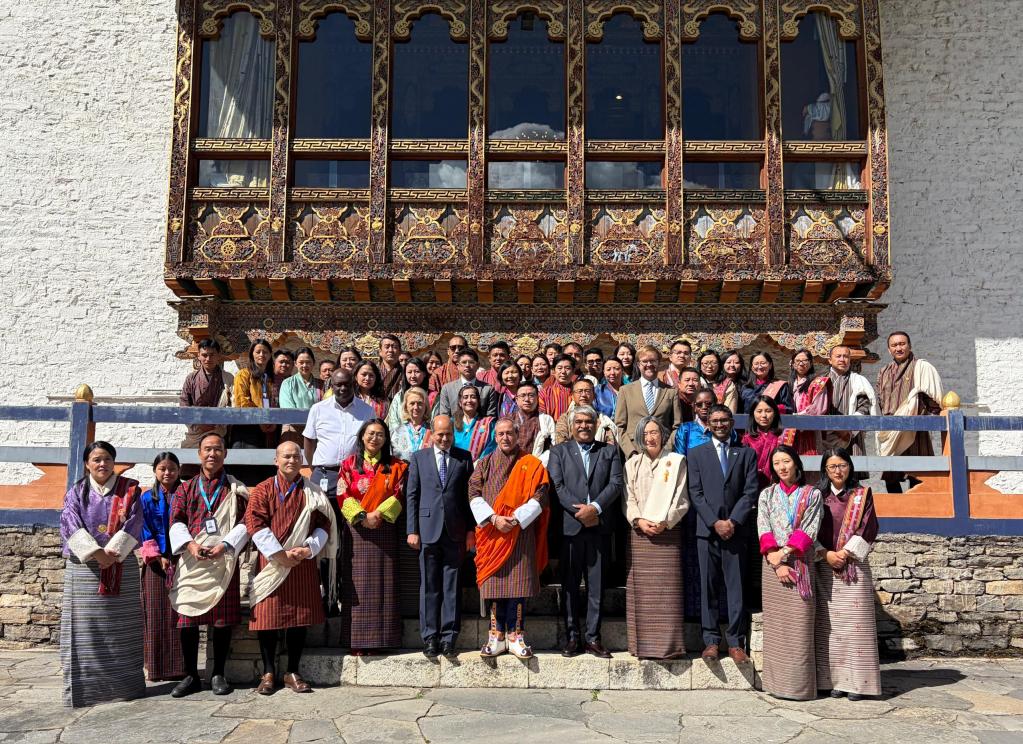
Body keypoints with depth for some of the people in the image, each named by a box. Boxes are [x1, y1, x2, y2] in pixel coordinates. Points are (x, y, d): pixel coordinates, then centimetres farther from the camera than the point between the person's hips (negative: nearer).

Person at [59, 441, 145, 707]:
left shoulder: (129, 489, 6)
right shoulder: (76, 492, 7)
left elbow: (133, 524, -4)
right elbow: (72, 526, -6)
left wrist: (112, 552, -14)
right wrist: (96, 554, -18)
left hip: (122, 567, 0)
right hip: (83, 567, 0)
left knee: (121, 627, 2)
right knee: (85, 629, -1)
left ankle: (124, 684, 8)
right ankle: (83, 687, 4)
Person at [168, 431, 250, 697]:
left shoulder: (235, 489, 8)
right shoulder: (186, 489, 13)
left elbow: (244, 522, 1)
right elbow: (176, 521, 5)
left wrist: (225, 545, -14)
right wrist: (190, 544, -13)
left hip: (224, 560, -1)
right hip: (191, 562, 2)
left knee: (223, 619, 1)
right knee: (187, 618, 1)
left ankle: (219, 675, 12)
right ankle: (191, 676, 13)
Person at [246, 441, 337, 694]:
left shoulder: (314, 493, 9)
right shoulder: (263, 490, 2)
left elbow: (324, 524, 7)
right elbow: (254, 523, -7)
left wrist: (309, 549, -10)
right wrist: (279, 554, -14)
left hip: (304, 565, 2)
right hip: (271, 564, -2)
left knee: (300, 617, 3)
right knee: (268, 616, 0)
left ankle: (293, 673, 14)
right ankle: (268, 673, 13)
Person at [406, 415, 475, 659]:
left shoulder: (464, 458, 8)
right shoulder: (419, 458, 8)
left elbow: (470, 494, 7)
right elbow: (411, 495, 6)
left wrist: (471, 529, 1)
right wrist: (412, 530, -1)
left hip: (455, 531, 0)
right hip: (428, 529, 0)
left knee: (452, 586, 3)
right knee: (429, 586, 4)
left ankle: (449, 636, 10)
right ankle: (430, 637, 11)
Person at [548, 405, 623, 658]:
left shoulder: (610, 451, 12)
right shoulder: (559, 451, 9)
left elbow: (616, 484, 0)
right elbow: (556, 486, -2)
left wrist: (595, 507, -14)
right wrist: (578, 510, -13)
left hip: (599, 526, 1)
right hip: (569, 526, -1)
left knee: (597, 585, 4)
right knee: (569, 585, 4)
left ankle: (592, 637, 11)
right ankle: (572, 636, 11)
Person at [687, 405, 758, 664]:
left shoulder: (746, 454, 11)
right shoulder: (697, 454, 10)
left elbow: (750, 492, 2)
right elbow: (695, 493, 3)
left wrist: (733, 521, -9)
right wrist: (715, 522, -8)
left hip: (735, 529, 0)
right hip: (707, 529, 0)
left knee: (736, 588, 0)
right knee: (708, 587, 1)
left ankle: (736, 643, 6)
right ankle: (711, 641, 7)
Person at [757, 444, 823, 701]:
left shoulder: (811, 494, 7)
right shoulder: (767, 494, 12)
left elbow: (809, 530, -3)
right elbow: (763, 529, 1)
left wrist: (784, 552, -14)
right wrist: (776, 562, -11)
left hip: (800, 563, -2)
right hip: (772, 565, 2)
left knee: (799, 626, -4)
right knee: (775, 624, 2)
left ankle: (800, 684, 1)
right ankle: (777, 683, 7)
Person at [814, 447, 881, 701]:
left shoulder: (862, 495, 5)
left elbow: (867, 530, -1)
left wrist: (846, 553, -9)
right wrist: (827, 554, -8)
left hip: (854, 565, -1)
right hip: (825, 566, 1)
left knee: (855, 623, -3)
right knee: (829, 623, 1)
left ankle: (857, 682, 3)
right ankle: (836, 679, 7)